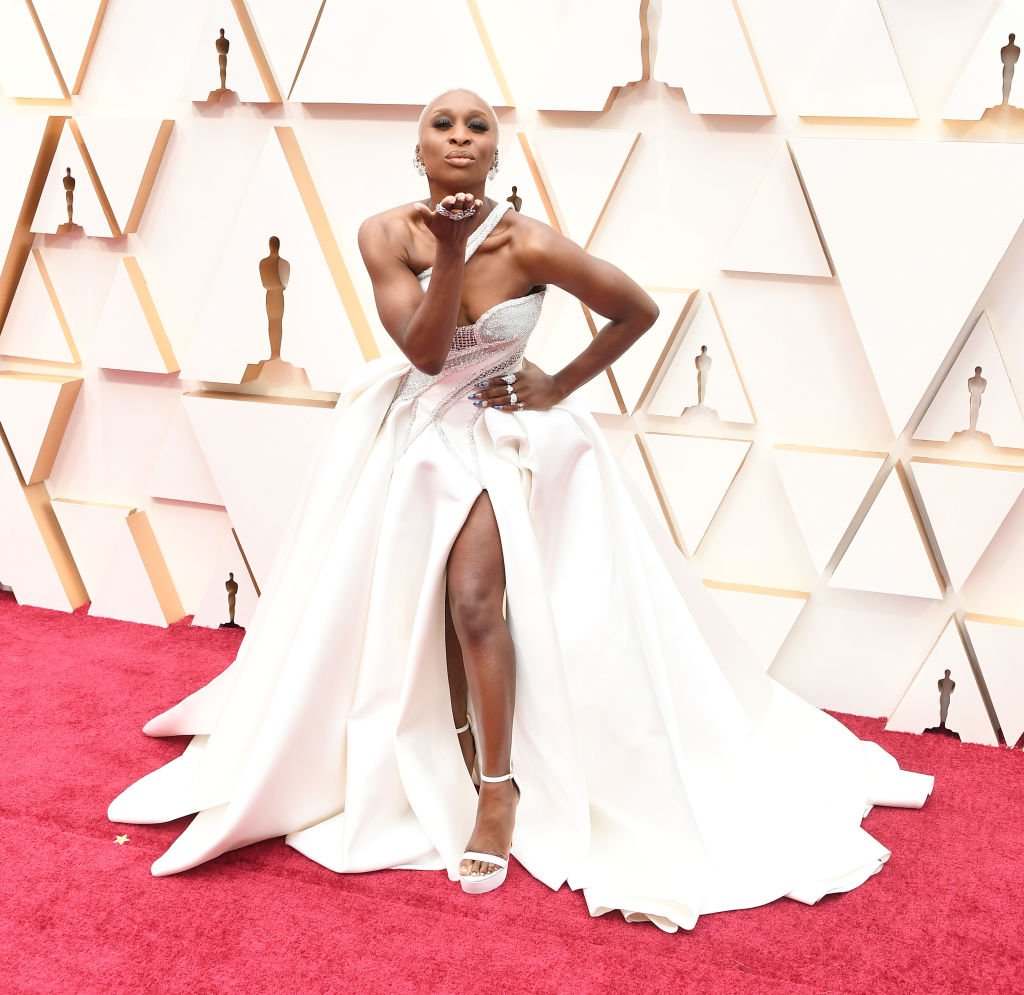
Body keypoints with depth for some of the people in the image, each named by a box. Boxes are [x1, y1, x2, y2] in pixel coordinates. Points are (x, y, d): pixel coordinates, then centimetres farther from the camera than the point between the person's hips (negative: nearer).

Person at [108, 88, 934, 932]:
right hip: (411, 430, 4)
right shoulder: (386, 235, -15)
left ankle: (501, 791, -3)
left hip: (503, 432, -4)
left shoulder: (528, 247, -22)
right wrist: (448, 254, -35)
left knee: (475, 599, -18)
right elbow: (425, 351, -23)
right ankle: (457, 755, 30)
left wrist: (561, 387, -9)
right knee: (412, 599, 9)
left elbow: (639, 310, -11)